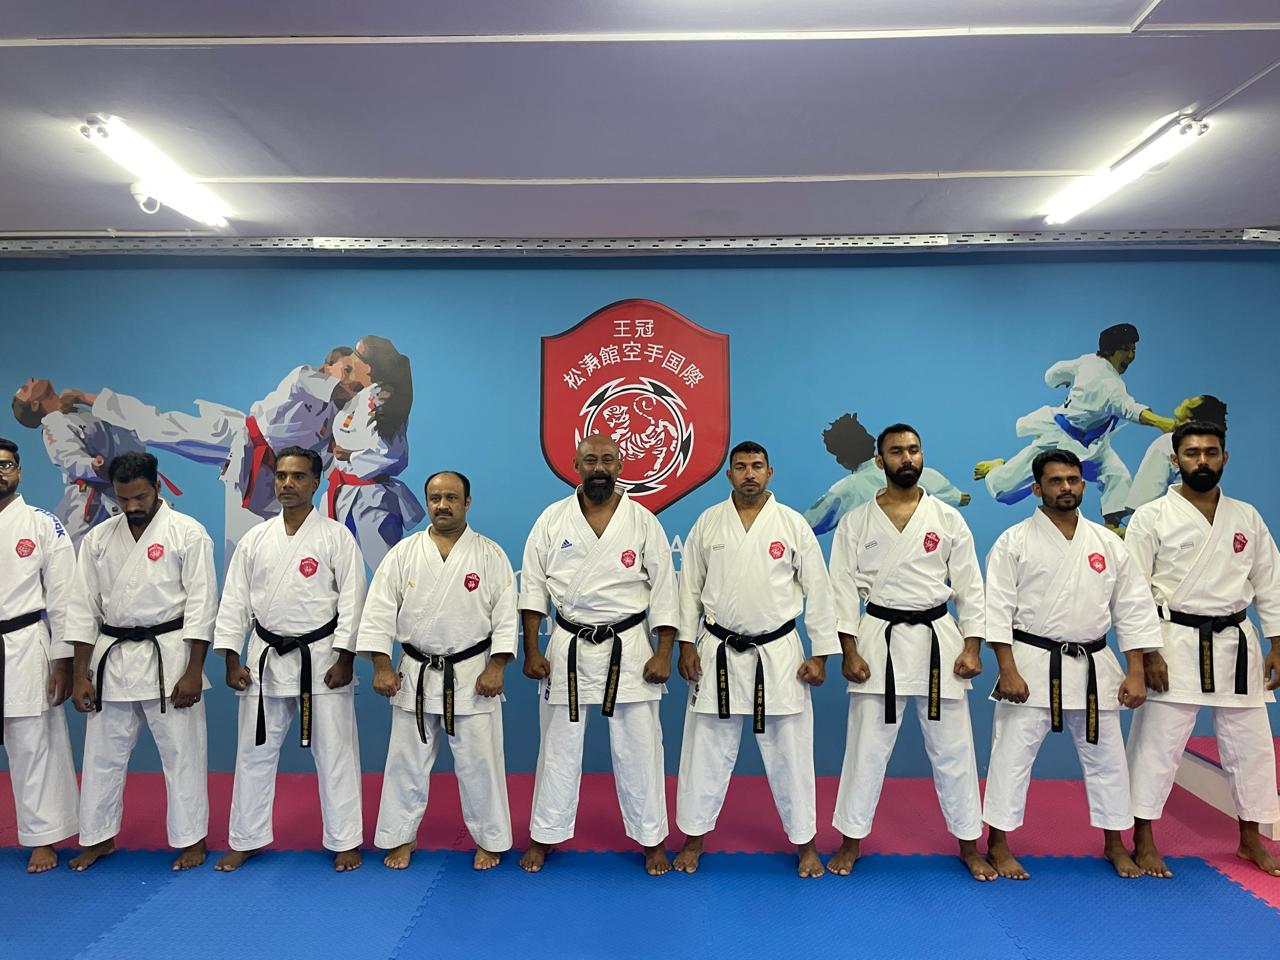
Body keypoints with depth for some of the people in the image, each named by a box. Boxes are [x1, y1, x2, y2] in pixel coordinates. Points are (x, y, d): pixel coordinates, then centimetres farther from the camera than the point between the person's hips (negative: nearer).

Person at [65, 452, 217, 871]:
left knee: (181, 752, 3)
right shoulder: (99, 538, 6)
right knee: (103, 753, 14)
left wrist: (194, 672, -13)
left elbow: (201, 604, -9)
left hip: (168, 656, -4)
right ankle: (99, 836, 34)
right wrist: (80, 675, 4)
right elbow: (84, 608, 7)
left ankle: (191, 839, 18)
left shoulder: (187, 533, -7)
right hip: (112, 657, 4)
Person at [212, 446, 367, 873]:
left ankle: (345, 842, 17)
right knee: (254, 751, 13)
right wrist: (232, 659, 2)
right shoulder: (255, 539, 7)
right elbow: (235, 600, 8)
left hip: (321, 658, -4)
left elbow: (352, 599, -8)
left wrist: (344, 659, -12)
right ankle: (246, 840, 30)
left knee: (334, 753, 3)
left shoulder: (336, 536, -5)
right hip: (266, 659, 4)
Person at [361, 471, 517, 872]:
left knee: (479, 762, 7)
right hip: (416, 674, 2)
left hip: (473, 674, -1)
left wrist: (496, 667, -11)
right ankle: (402, 837, 30)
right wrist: (382, 667, -6)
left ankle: (489, 841, 23)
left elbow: (506, 615, -5)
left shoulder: (490, 555, -4)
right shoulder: (403, 553, 0)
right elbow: (379, 611, -1)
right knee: (407, 761, 12)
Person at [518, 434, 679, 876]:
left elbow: (663, 589, -1)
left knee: (639, 748, 6)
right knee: (559, 747, 12)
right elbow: (533, 587, 2)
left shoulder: (643, 521, -2)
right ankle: (544, 837, 29)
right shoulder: (553, 519, 0)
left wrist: (664, 654, -6)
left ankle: (652, 840, 24)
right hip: (569, 647, 1)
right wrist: (531, 650, -2)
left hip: (628, 648, -1)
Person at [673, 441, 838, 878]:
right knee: (706, 750, 10)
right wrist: (686, 644, 0)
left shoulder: (793, 524, -2)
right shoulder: (708, 522, 1)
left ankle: (805, 842, 27)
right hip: (719, 653, 1)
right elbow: (689, 586, 5)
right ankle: (694, 838, 27)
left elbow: (818, 591, 0)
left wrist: (820, 654, -3)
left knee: (790, 753, 8)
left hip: (778, 654, -1)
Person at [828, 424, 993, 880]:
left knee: (953, 748, 9)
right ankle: (851, 842, 22)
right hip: (879, 640, -1)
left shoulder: (948, 518, 4)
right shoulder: (856, 522, 1)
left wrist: (972, 647, -3)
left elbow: (969, 586, 5)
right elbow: (844, 587, -1)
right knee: (866, 747, 6)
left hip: (938, 640, 1)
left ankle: (969, 846, 26)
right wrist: (849, 651, -7)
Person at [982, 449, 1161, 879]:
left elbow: (1133, 610, 7)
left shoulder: (1108, 544, 6)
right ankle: (998, 844, 13)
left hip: (1094, 667, 4)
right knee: (1012, 754, 0)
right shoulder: (1015, 541, -5)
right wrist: (1009, 671, -15)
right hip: (1033, 665, -4)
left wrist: (1135, 673, 1)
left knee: (1106, 756, 15)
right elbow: (998, 609, -9)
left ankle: (1115, 844, 34)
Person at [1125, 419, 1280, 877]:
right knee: (1157, 742, -2)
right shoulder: (1152, 517, -5)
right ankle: (1143, 841, 11)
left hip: (1236, 644, 5)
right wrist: (1146, 652, -13)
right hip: (1176, 644, -4)